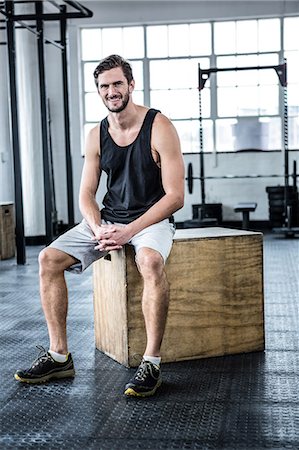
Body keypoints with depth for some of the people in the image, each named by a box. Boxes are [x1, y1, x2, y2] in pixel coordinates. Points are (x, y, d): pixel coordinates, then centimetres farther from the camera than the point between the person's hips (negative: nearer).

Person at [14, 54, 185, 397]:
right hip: (108, 218, 6)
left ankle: (151, 363, -28)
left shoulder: (159, 128, -12)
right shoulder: (96, 136, 5)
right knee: (49, 258, -10)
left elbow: (175, 196, -15)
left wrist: (129, 231, -23)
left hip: (151, 218, -5)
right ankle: (59, 356, -4)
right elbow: (86, 194, 7)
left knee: (150, 261, -39)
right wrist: (98, 230, -15)